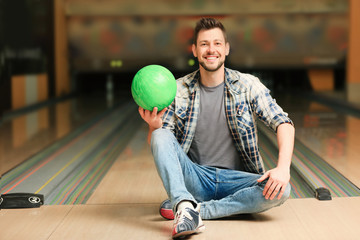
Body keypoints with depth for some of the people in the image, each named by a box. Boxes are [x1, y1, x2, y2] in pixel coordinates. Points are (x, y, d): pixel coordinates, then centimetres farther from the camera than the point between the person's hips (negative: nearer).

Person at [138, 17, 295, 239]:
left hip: (235, 179, 0)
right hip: (195, 178, 0)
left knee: (280, 190, -29)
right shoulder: (179, 90, 0)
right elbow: (157, 144, 0)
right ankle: (186, 205, -42)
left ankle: (188, 208, -26)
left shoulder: (247, 85, -3)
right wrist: (154, 126, -25)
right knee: (160, 135, -22)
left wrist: (283, 168, -28)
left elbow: (284, 124, -11)